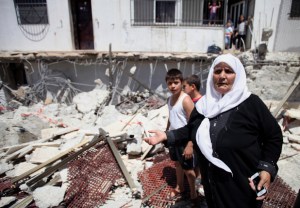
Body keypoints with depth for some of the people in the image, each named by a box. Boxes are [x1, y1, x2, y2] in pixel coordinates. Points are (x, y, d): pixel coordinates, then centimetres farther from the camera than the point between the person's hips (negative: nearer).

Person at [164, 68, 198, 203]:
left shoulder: (186, 100, -22)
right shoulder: (170, 99, 3)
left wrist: (190, 145, -24)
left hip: (184, 140, -7)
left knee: (188, 169, 9)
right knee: (177, 164, 24)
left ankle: (193, 193, 32)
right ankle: (179, 188, 45)